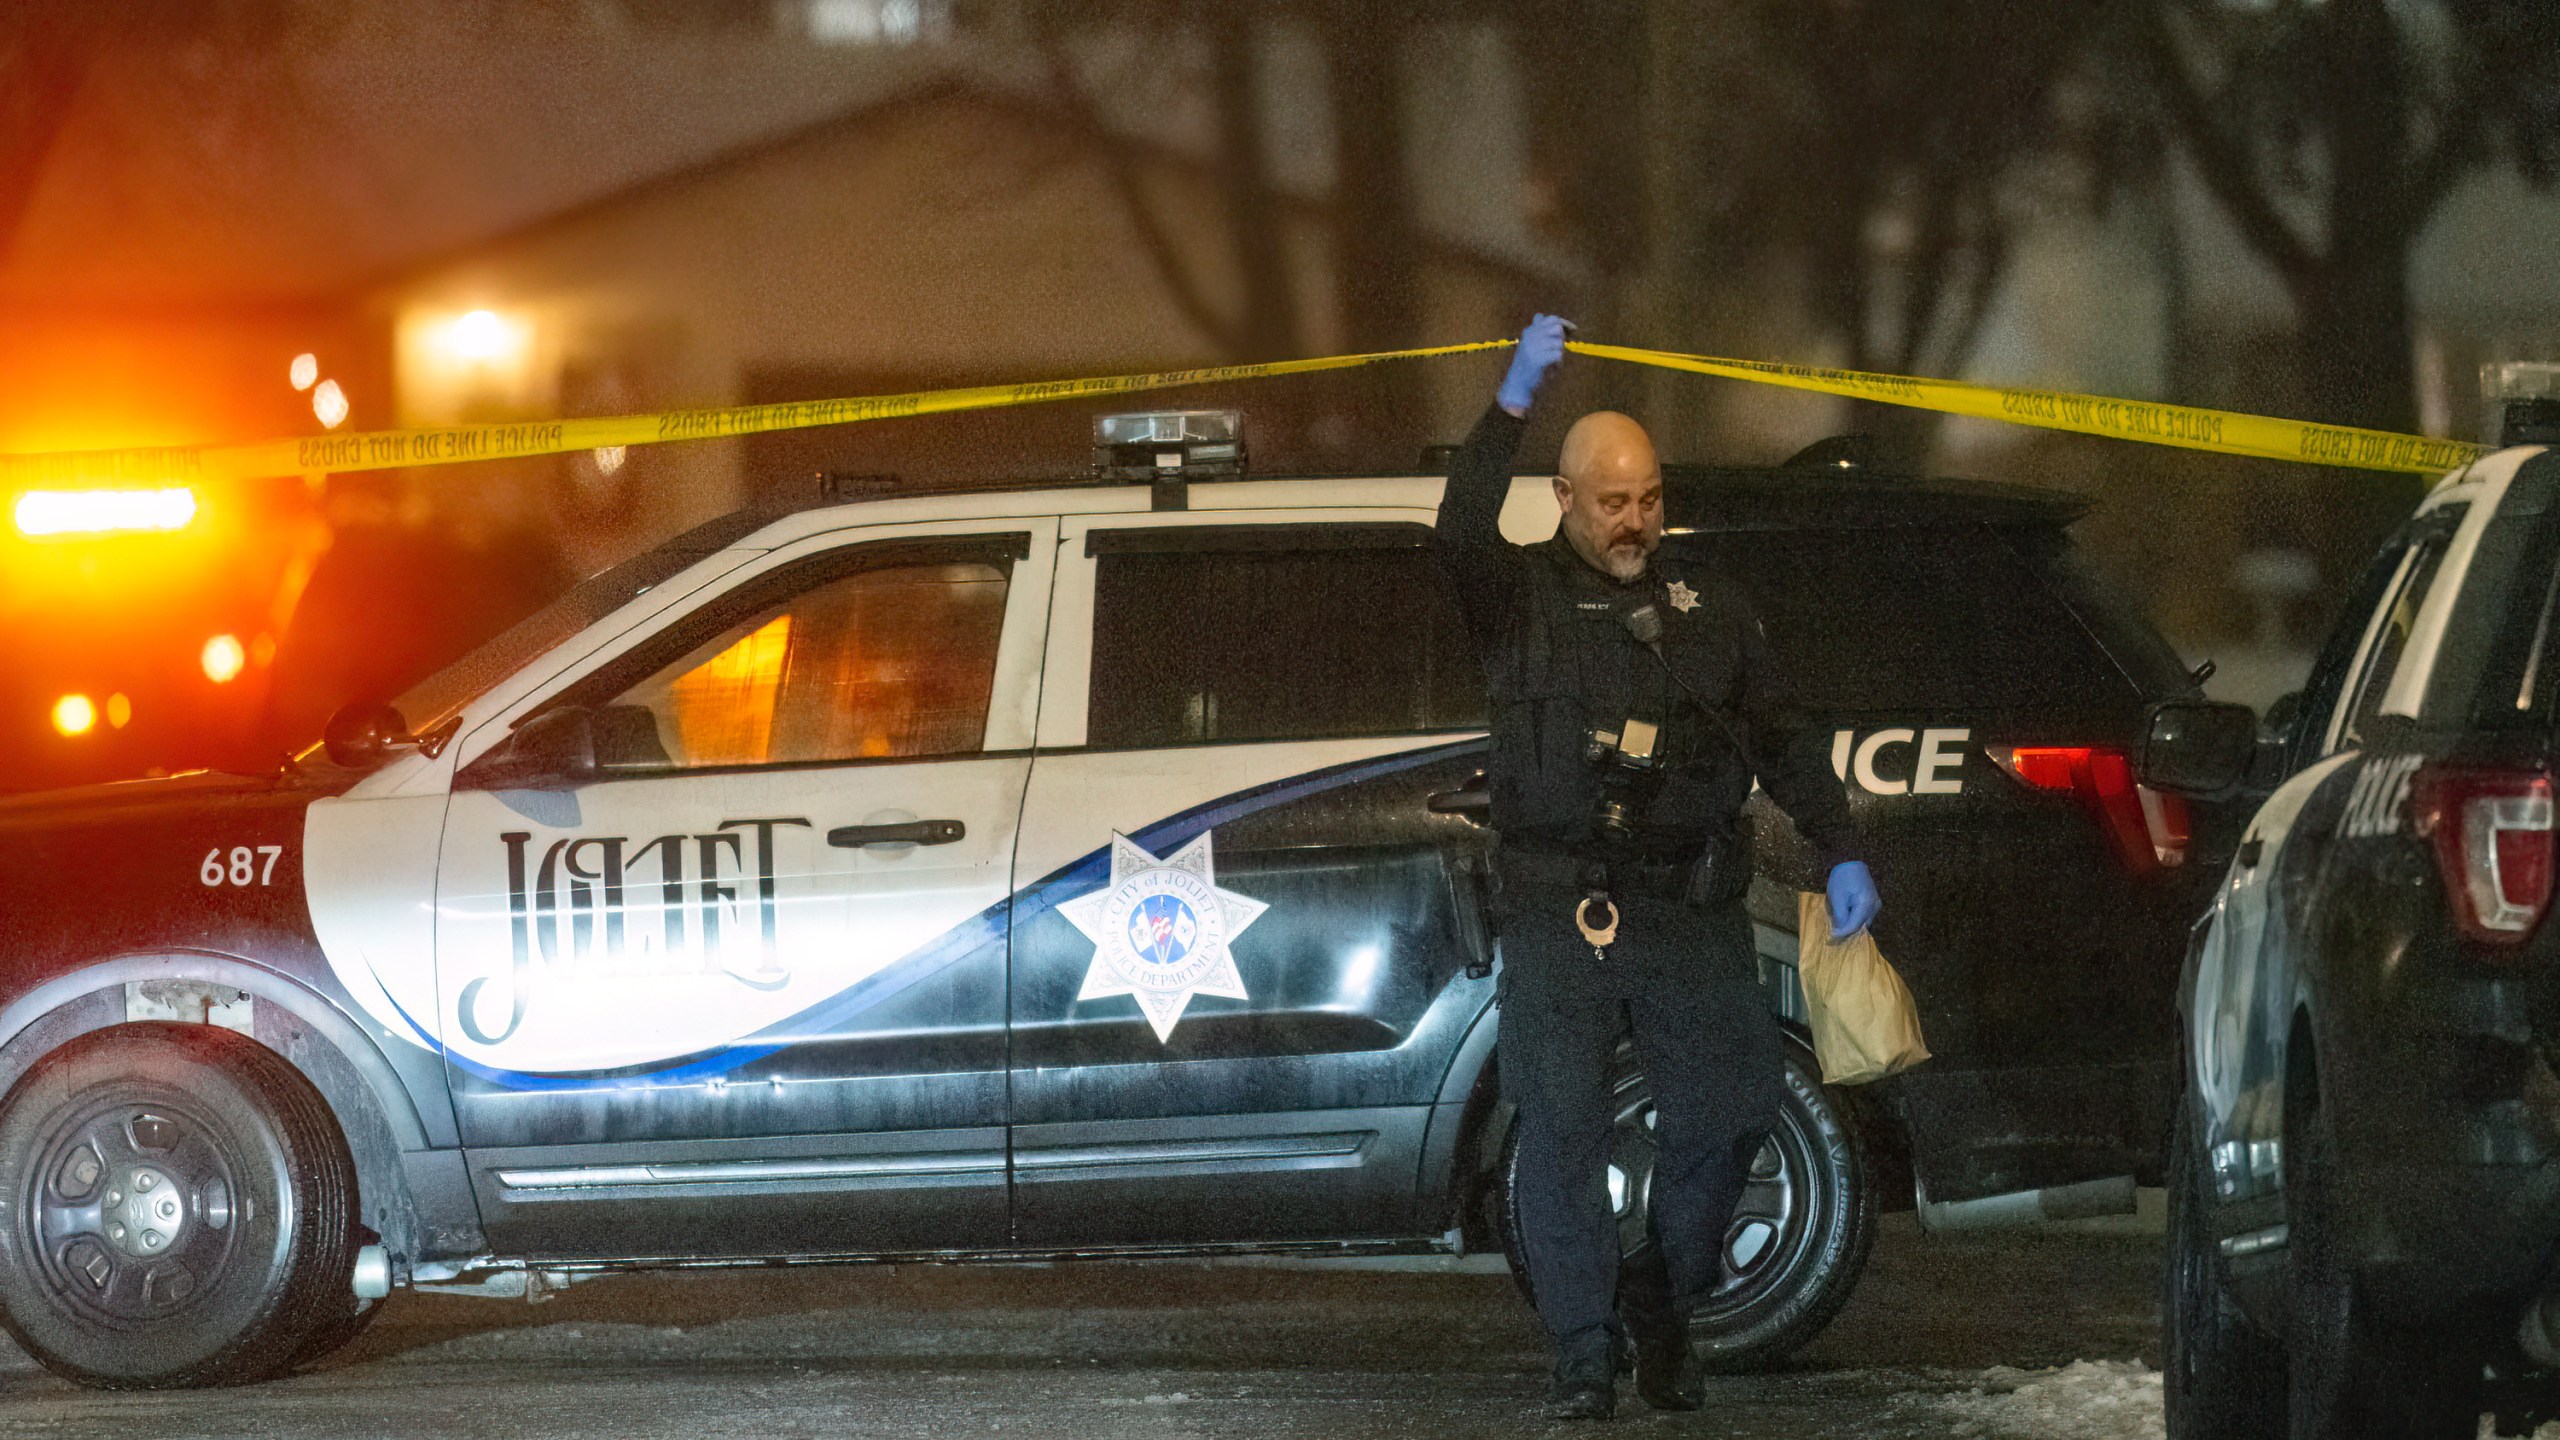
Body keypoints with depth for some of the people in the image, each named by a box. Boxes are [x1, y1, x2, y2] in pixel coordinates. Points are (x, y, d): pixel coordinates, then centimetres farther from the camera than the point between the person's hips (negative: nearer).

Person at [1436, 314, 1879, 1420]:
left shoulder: (1707, 611, 15)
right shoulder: (1520, 600, 5)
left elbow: (1779, 741, 18)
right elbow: (1462, 531, -17)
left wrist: (1839, 853, 7)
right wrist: (1513, 403, -24)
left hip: (1691, 912, 3)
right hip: (1557, 912, -3)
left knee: (1725, 1112, -2)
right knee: (1560, 1129, -7)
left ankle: (1664, 1304, 20)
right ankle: (1583, 1354, -3)